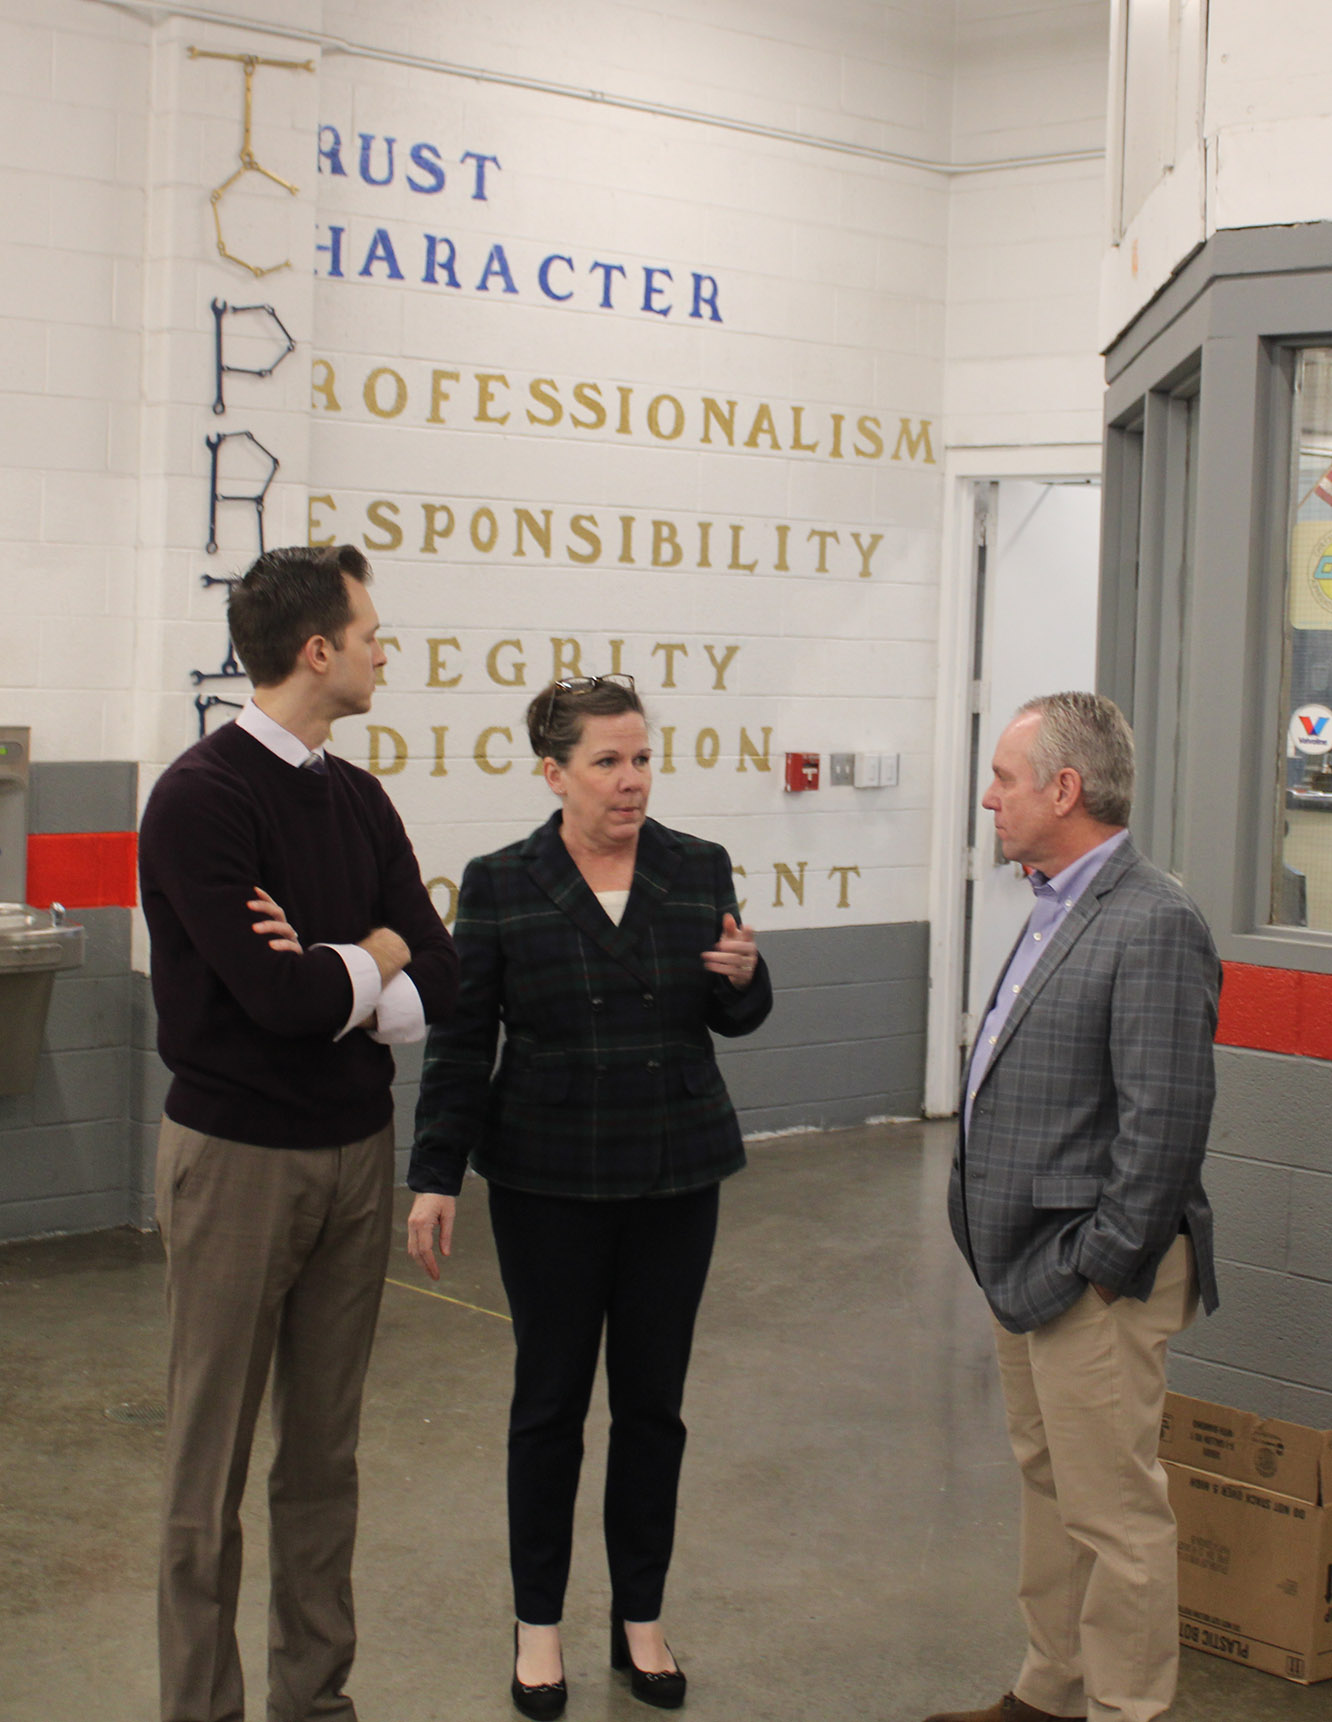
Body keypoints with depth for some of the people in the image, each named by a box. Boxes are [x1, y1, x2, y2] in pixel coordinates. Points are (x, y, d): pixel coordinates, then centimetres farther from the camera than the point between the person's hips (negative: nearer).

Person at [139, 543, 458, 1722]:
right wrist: (375, 957, -4)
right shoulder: (203, 798, -14)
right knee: (213, 1462, 3)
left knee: (325, 1451, 13)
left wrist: (325, 981, -16)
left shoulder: (358, 800, 8)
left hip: (357, 1148, 6)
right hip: (239, 1153, -6)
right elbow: (276, 992, -23)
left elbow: (438, 983, 2)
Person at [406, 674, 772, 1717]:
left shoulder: (699, 870, 0)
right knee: (551, 1397, 6)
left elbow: (733, 1019, 8)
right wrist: (436, 1175, -6)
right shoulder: (501, 886, -5)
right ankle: (539, 1622, 21)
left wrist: (743, 977, -15)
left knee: (653, 1398, 10)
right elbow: (461, 1041, -2)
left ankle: (641, 1618, 25)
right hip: (549, 1183, -2)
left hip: (675, 1178, 2)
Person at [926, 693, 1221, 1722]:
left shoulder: (1154, 924, -19)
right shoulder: (1059, 907, 11)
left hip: (1094, 1284, -10)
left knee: (1113, 1513, 1)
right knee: (1049, 1488, 20)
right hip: (1027, 1268, 10)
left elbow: (1164, 1124, -22)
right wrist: (1013, 1254, 15)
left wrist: (1095, 1265, -17)